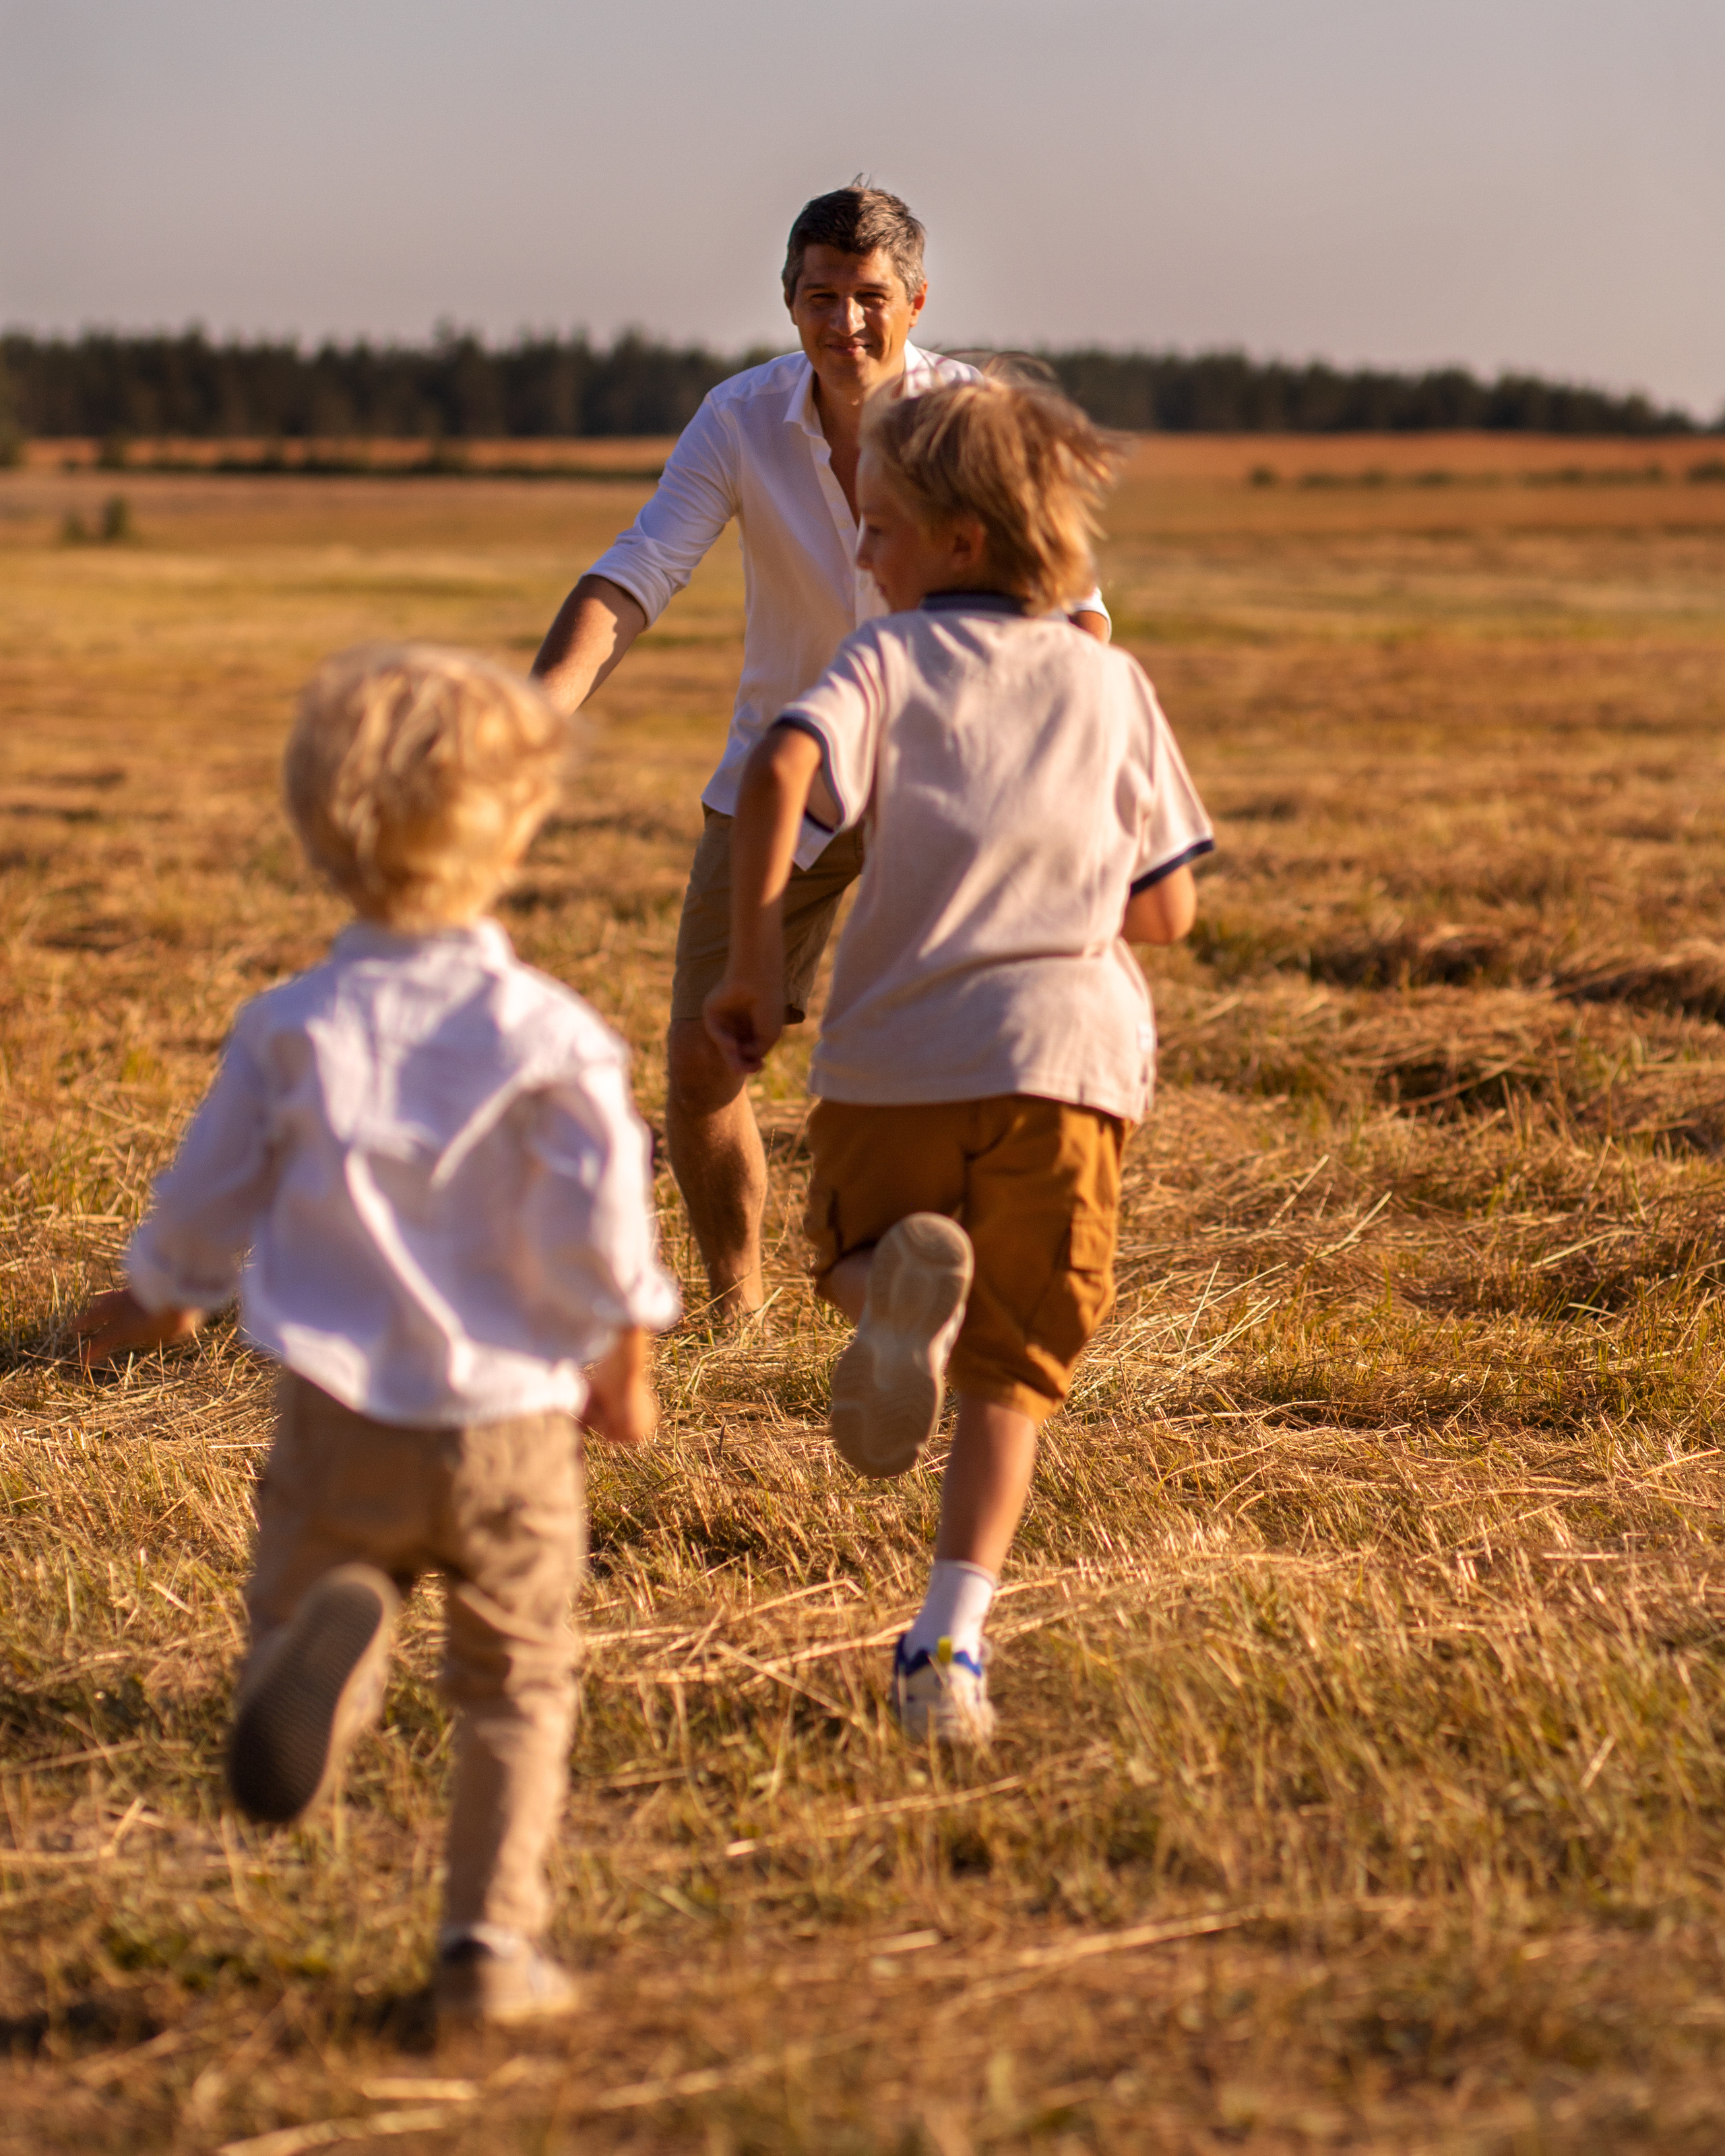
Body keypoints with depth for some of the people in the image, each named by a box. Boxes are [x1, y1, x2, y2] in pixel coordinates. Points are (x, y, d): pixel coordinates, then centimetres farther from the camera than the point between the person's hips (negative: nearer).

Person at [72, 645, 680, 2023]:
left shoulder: (291, 1030, -4)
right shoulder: (550, 1037, -10)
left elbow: (206, 1203, 5)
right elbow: (602, 1234, -10)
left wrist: (155, 1299, 26)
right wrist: (625, 1367, 9)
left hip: (342, 1426, 1)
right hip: (512, 1422, 0)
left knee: (289, 1592, 11)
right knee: (517, 1688, 15)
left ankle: (322, 1642, -26)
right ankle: (493, 1941, 13)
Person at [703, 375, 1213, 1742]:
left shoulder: (891, 658, 5)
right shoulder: (1109, 683, 13)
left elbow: (782, 770, -17)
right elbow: (1169, 910, 12)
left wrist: (754, 961, -10)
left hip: (896, 1053, -1)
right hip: (1065, 1054, 1)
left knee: (855, 1253, 26)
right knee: (1006, 1379, 8)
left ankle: (896, 1285, -11)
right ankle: (949, 1647, -5)